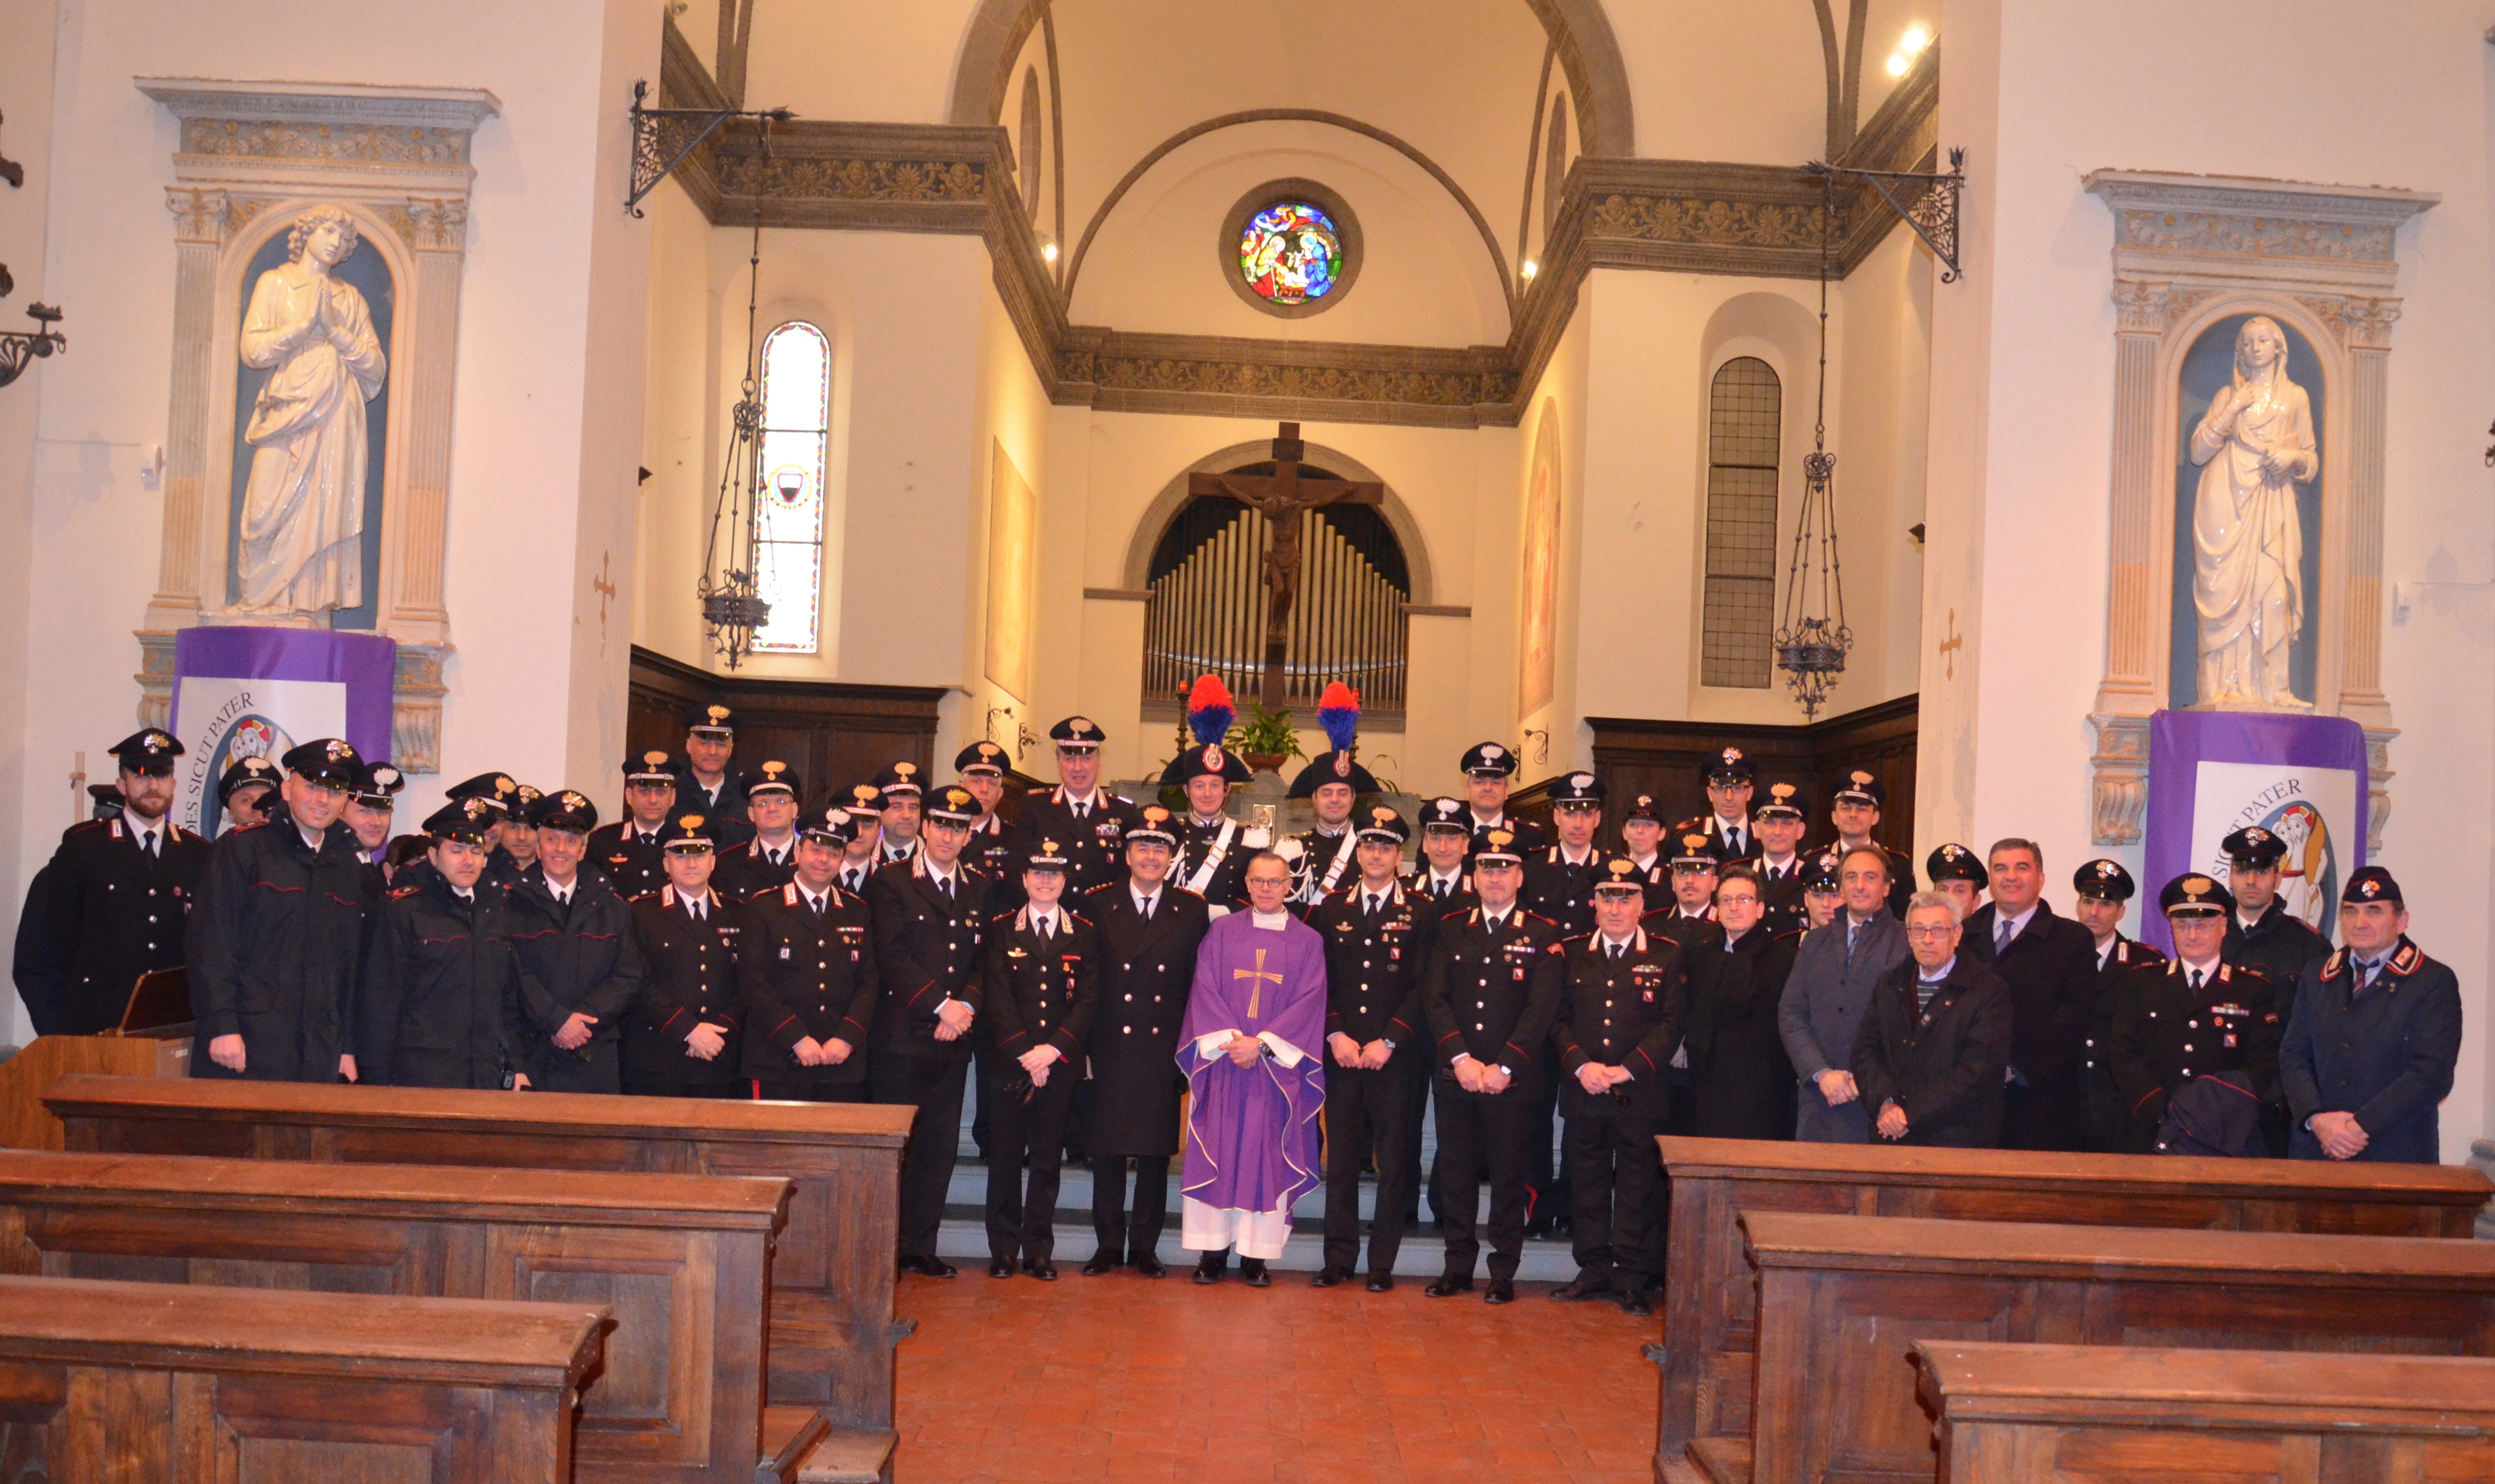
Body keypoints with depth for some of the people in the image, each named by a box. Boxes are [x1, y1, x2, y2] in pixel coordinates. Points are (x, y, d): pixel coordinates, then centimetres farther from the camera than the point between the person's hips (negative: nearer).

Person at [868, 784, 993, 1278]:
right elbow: (891, 957, -9)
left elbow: (984, 959, 13)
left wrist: (967, 1005, -6)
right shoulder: (890, 882, 0)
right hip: (902, 1035, -4)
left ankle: (922, 1247, 15)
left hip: (954, 1039, 4)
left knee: (940, 1148, 6)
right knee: (893, 1145, -1)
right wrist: (942, 1005, -14)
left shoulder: (980, 889, 14)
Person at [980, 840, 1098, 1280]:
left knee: (1047, 1159, 4)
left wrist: (1053, 1049, -10)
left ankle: (1039, 1250, 12)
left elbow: (1088, 1000, 2)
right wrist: (1024, 1053, -10)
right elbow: (998, 997, -1)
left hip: (1061, 1062, 1)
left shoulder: (1084, 934, 8)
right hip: (1009, 1060, 0)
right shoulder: (1001, 930, 6)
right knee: (1006, 1156, 3)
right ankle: (1003, 1250, 11)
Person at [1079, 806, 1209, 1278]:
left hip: (1164, 1051, 0)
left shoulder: (1192, 911, 6)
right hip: (1110, 1049, 0)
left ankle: (1145, 1247, 15)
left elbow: (1200, 983, 4)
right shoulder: (1098, 906, 5)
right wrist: (1081, 1042, -3)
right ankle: (1109, 1245, 15)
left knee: (1156, 1152, 5)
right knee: (1107, 1150, 4)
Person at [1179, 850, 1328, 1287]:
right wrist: (1229, 1040, -13)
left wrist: (1261, 1043, -13)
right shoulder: (1221, 932, 7)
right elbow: (1205, 990, 1)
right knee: (1217, 1150, 0)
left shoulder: (1308, 942, 5)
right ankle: (1213, 1249, 6)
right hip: (1222, 1061, 0)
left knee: (1266, 1154, 0)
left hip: (1277, 1066, 0)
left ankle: (1256, 1252, 6)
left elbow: (1308, 1001, -3)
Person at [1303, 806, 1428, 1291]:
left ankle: (1383, 1263, 9)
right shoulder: (1331, 909, 10)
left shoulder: (1419, 914, 3)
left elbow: (1422, 988, -2)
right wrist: (1335, 1035, -5)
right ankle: (1339, 1259, 11)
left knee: (1394, 1160, 1)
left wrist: (1388, 1041, -10)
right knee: (1341, 1158, 4)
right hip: (1341, 1052, 2)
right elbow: (1319, 980, 7)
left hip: (1394, 1056, -2)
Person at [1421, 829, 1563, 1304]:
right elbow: (1435, 999, 3)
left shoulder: (1542, 936, 2)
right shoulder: (1451, 930, 11)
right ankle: (1458, 1267, 17)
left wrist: (1502, 1068, -12)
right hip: (1455, 1076, 2)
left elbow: (1541, 1010, -6)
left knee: (1508, 1177, 2)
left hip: (1512, 1080, -2)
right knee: (1458, 1174, 7)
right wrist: (1461, 1059, -10)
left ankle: (1503, 1273, 12)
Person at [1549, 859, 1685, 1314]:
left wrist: (1627, 1070, -11)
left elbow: (1672, 1024, -2)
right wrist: (1581, 1065, -9)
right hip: (1582, 1091, 2)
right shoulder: (1571, 953, 10)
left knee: (1639, 1188, 2)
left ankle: (1633, 1277, 10)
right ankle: (1593, 1270, 18)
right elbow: (1557, 1018, 7)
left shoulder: (1667, 956, 3)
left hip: (1642, 1094, -2)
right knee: (1587, 1186, 7)